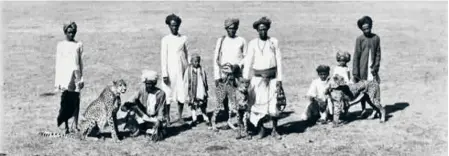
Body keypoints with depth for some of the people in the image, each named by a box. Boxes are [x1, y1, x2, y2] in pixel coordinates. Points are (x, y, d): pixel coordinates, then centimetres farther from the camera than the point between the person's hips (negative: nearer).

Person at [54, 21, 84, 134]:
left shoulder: (78, 45, 8)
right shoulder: (60, 45, 6)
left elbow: (80, 62, 11)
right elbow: (58, 63, 6)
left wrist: (81, 78, 8)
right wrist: (57, 81, 3)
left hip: (75, 74, 1)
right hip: (64, 75, -1)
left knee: (76, 101, 0)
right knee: (65, 101, -4)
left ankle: (75, 124, 6)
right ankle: (66, 126, 0)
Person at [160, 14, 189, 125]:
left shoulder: (183, 38, 7)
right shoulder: (166, 40, 0)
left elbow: (187, 55, 11)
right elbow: (163, 57, -3)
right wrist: (164, 74, -8)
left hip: (182, 70, 2)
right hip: (170, 71, -2)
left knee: (182, 93, 3)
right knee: (168, 93, 0)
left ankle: (180, 116, 15)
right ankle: (167, 117, 10)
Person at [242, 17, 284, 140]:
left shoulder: (274, 42, 3)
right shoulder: (252, 43, 2)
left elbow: (279, 61, 3)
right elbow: (248, 61, 0)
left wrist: (279, 79, -3)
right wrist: (245, 79, -8)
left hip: (272, 77, 0)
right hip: (258, 78, 0)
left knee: (274, 104, 0)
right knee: (258, 104, 1)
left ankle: (275, 130, 15)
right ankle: (261, 128, 21)